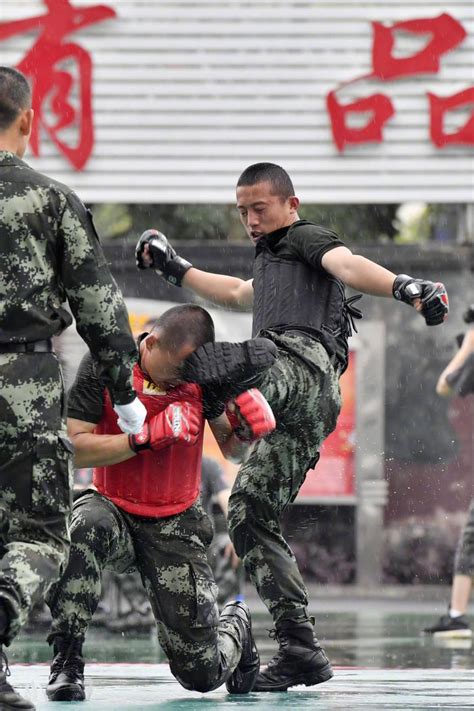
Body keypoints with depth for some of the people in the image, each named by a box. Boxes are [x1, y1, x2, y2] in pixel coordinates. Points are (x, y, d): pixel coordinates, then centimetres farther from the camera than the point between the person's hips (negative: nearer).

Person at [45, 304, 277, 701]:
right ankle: (66, 663, -27)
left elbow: (231, 450, 5)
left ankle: (235, 624, 34)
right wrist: (146, 437, -28)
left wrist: (243, 430, -18)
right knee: (85, 527, -41)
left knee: (202, 674, -4)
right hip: (114, 510, -1)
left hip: (175, 526, 1)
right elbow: (75, 448, -18)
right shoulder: (104, 365, -13)